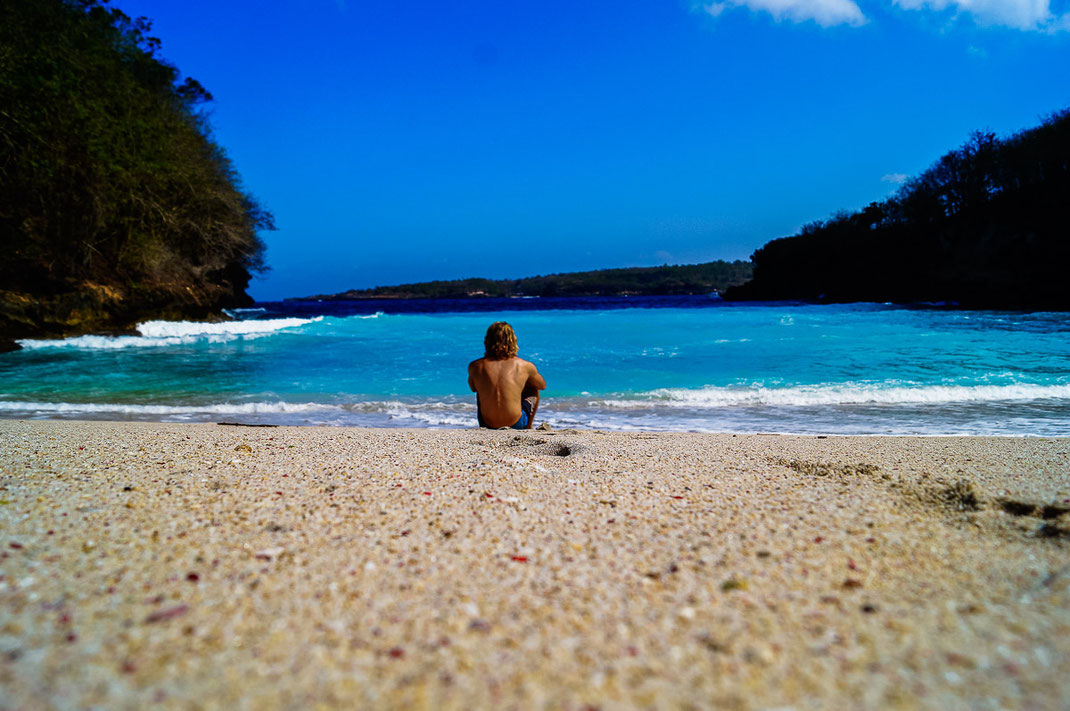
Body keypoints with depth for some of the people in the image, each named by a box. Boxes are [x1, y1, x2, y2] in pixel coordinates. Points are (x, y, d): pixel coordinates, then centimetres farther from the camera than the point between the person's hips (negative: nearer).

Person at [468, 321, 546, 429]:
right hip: (517, 426, -1)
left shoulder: (474, 367, -4)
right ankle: (529, 427, 40)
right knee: (533, 389, 27)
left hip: (487, 426, 1)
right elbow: (543, 386, 16)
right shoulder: (524, 366, -5)